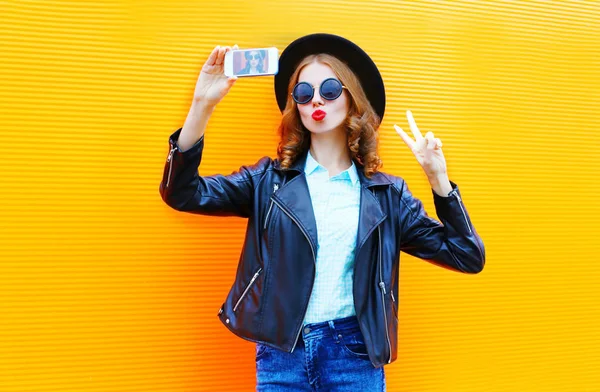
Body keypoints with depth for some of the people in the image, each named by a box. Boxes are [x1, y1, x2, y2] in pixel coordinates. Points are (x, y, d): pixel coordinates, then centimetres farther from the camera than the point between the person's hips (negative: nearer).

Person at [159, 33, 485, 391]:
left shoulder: (387, 193, 3)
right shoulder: (269, 180, 3)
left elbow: (468, 257, 3)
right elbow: (181, 193, -7)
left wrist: (438, 178, -7)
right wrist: (202, 106, -18)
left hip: (357, 354, 0)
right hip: (279, 353, 0)